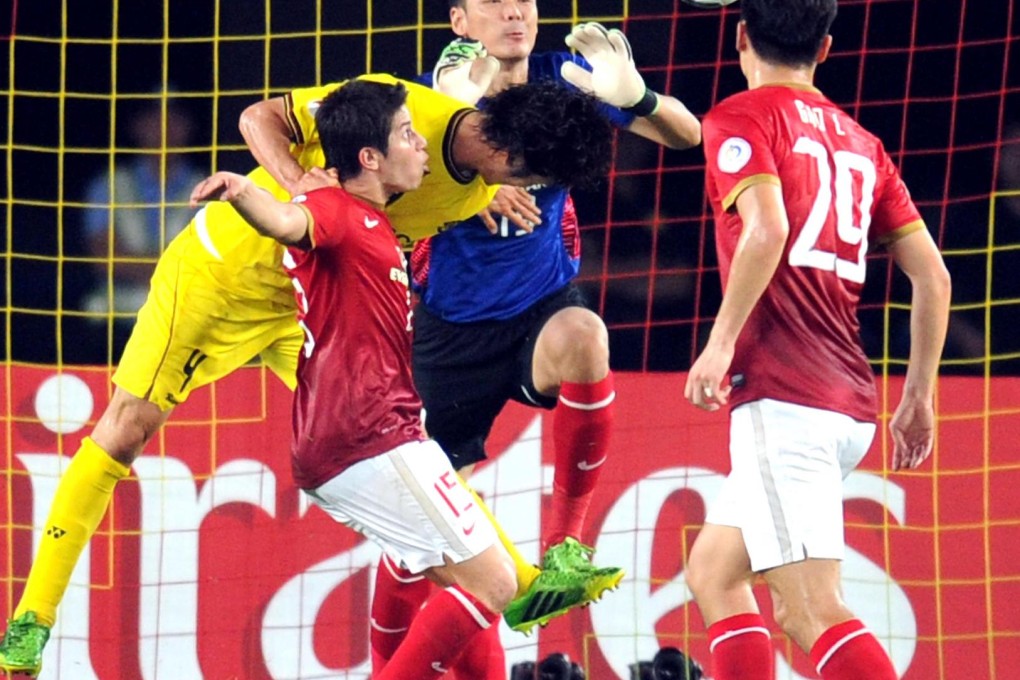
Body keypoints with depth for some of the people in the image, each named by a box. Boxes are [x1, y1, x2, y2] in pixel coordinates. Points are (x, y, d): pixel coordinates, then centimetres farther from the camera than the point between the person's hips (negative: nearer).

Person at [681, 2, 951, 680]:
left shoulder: (743, 116, 0)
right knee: (713, 571, 19)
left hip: (781, 396, -8)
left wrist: (722, 343, -15)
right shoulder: (861, 142, 19)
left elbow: (767, 228, -18)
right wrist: (920, 396, 21)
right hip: (850, 403, 8)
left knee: (815, 612, -13)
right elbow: (932, 274, 15)